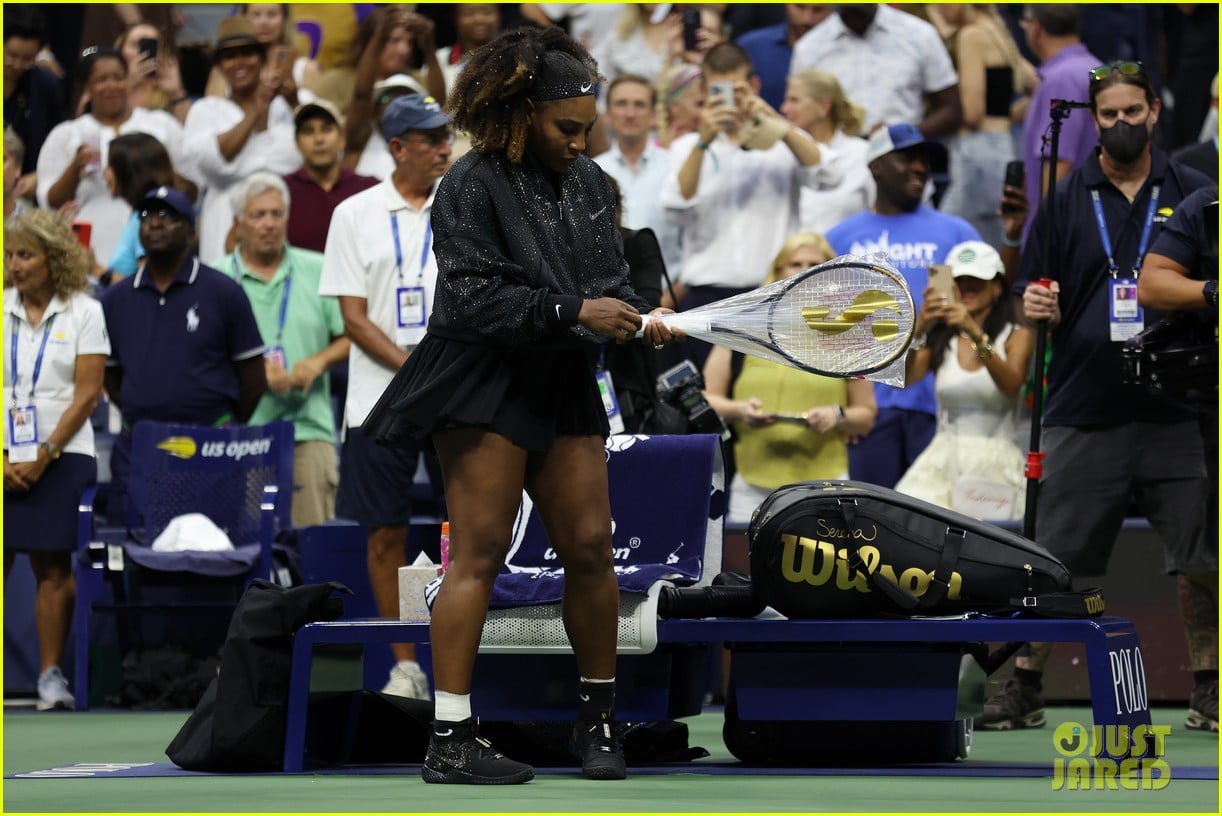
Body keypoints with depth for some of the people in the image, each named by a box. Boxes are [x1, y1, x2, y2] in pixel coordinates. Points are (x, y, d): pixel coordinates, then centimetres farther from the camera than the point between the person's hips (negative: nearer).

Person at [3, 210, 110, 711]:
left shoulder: (83, 313, 1)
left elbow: (87, 393, -4)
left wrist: (43, 456, -10)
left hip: (60, 457, -2)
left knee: (53, 566, -3)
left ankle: (51, 676, 1)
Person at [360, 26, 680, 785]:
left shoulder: (590, 182, 11)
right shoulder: (473, 187, -9)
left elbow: (610, 276, 17)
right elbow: (477, 298, -16)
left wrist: (636, 316, -5)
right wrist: (574, 312, -22)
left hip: (564, 386, 6)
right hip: (485, 387, -6)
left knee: (591, 546, 3)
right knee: (479, 553, -9)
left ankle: (599, 716, 19)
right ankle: (450, 738, -8)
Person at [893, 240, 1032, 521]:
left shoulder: (1017, 337, 5)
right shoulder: (940, 340, 13)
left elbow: (1011, 385, -15)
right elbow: (904, 377, -5)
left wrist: (975, 332, -27)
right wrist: (919, 327, -22)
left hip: (995, 465, -2)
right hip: (943, 461, 2)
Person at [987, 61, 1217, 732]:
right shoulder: (1065, 203, 7)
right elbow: (1033, 306, 9)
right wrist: (1037, 310, -12)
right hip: (1083, 412, 0)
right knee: (1054, 560, 1)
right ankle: (1024, 688, 9)